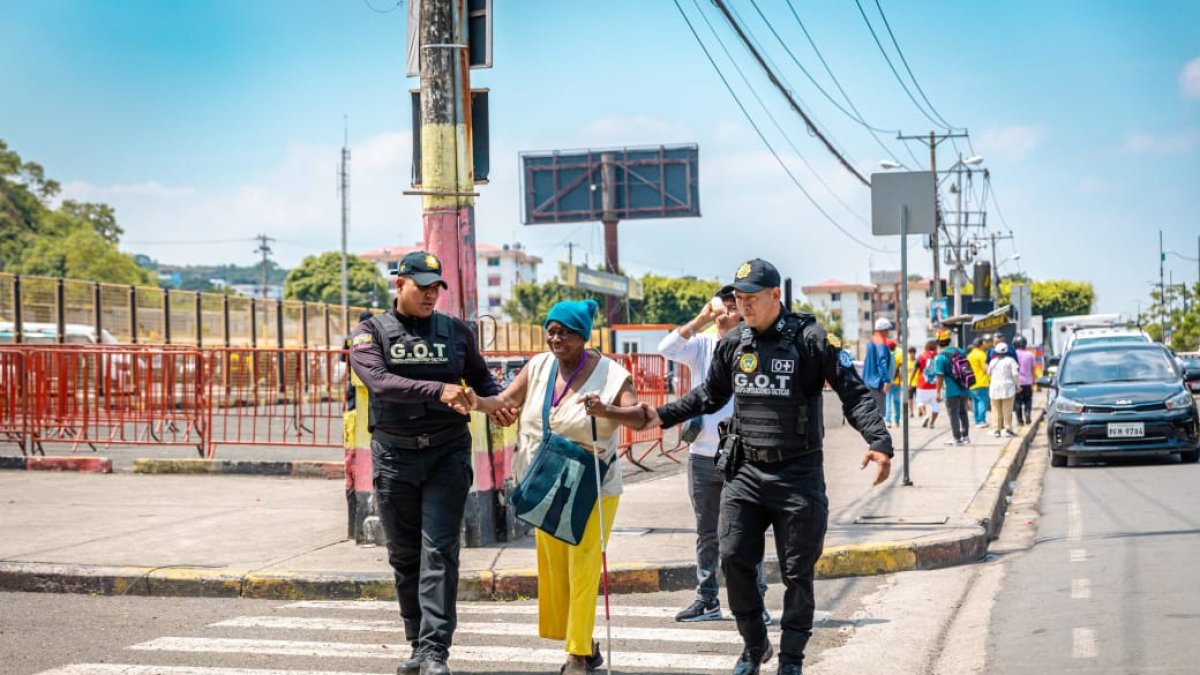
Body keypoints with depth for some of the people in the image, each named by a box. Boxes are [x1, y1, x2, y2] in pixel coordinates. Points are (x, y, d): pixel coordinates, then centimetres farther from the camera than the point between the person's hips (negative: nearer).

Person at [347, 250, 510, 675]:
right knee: (404, 556, 8)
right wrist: (438, 390, -30)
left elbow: (480, 376, 22)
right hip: (394, 454, 0)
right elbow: (380, 382, -17)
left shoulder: (456, 331, 8)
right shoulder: (371, 333, 1)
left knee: (439, 552, -9)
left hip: (447, 453, 0)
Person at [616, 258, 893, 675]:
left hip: (798, 474, -4)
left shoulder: (810, 339, -9)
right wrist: (662, 416, 17)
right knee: (734, 558, -1)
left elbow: (853, 393, -10)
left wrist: (879, 442, -23)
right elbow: (711, 395, 22)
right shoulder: (732, 344, 6)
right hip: (745, 472, 4)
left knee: (797, 571, 3)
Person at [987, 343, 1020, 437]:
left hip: (994, 387, 3)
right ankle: (1007, 429, 1)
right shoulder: (1010, 361, -5)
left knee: (996, 410, 7)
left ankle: (996, 429, 6)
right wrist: (1017, 384, -2)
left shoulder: (993, 361, 5)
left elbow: (988, 373, 16)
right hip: (1007, 387, -3)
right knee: (1007, 410, 2)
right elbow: (1015, 374, -12)